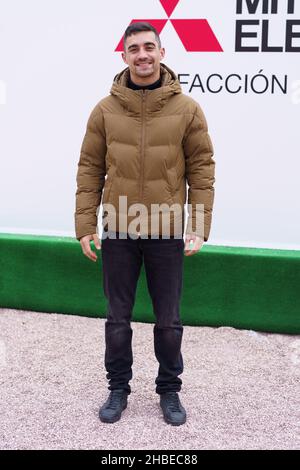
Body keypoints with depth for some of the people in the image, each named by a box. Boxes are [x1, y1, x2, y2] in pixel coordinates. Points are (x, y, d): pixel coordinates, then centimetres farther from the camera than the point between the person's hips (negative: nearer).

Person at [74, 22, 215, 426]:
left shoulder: (187, 109, -2)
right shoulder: (105, 110, 0)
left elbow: (201, 170, -1)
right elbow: (90, 170, 2)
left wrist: (199, 227, -7)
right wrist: (85, 225, -3)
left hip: (168, 234, -1)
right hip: (117, 234, 1)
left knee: (168, 320, 11)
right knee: (117, 318, 12)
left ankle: (169, 390, 30)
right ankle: (118, 388, 30)